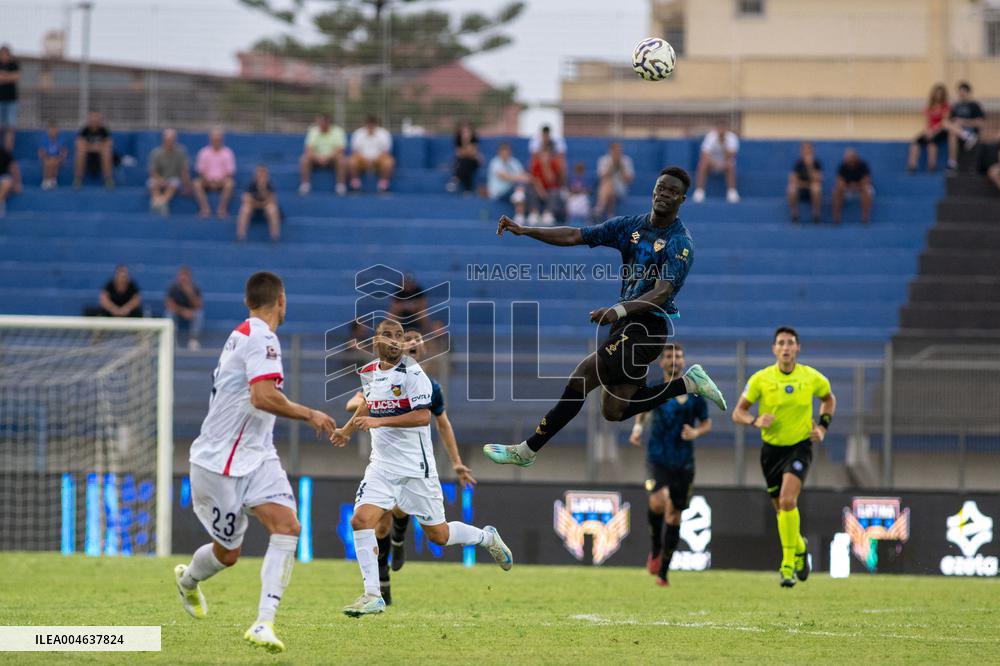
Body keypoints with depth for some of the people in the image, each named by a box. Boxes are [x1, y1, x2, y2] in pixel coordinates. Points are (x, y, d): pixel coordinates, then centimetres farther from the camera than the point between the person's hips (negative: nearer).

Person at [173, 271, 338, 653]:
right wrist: (309, 415, -20)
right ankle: (188, 579, 42)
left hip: (254, 457, 8)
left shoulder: (241, 335, 12)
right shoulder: (261, 338, -18)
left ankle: (264, 625, -21)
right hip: (220, 463, -8)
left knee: (287, 525, -15)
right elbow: (263, 396, -31)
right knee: (227, 554, 6)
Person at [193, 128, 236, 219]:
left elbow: (230, 171, -1)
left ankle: (222, 209, -31)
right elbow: (200, 170, 2)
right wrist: (209, 181, -15)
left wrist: (219, 181, -16)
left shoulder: (227, 153, 3)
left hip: (222, 180, -1)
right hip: (208, 180, 1)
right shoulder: (204, 152, 6)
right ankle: (205, 209, -31)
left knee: (229, 184, -36)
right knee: (196, 183, -31)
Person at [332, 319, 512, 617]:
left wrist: (378, 422, -27)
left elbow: (422, 416, -22)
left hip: (415, 467, -5)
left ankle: (487, 537, 36)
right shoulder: (368, 373, 7)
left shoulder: (412, 373, -13)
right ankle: (372, 595, -12)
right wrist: (347, 429, 32)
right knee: (361, 520, -16)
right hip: (382, 466, 5)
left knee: (438, 535, 5)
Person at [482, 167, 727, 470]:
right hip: (625, 323, 8)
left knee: (582, 377, -12)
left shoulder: (680, 244, -12)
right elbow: (575, 236, 5)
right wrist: (525, 231, -5)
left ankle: (527, 450, -6)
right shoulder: (630, 226, 8)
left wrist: (618, 311, -39)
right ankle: (688, 383, 17)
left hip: (648, 327, -8)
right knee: (614, 411, 4)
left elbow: (662, 293, -25)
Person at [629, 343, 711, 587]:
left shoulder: (694, 393, 2)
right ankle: (655, 547, 2)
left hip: (683, 463, 1)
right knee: (658, 502, -26)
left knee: (674, 514, 4)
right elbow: (643, 411, 22)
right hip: (657, 458, -1)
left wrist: (696, 432, -12)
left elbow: (706, 423, 10)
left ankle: (663, 571, 16)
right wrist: (638, 427, 2)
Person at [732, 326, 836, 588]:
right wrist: (756, 421, -23)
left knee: (787, 500, -23)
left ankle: (788, 564, -15)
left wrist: (823, 425, 1)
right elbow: (738, 413, -2)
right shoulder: (761, 379, -7)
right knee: (781, 507, 10)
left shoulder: (812, 378, -5)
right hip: (772, 448, 2)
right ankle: (800, 547, 41)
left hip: (800, 446, -2)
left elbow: (829, 399, 16)